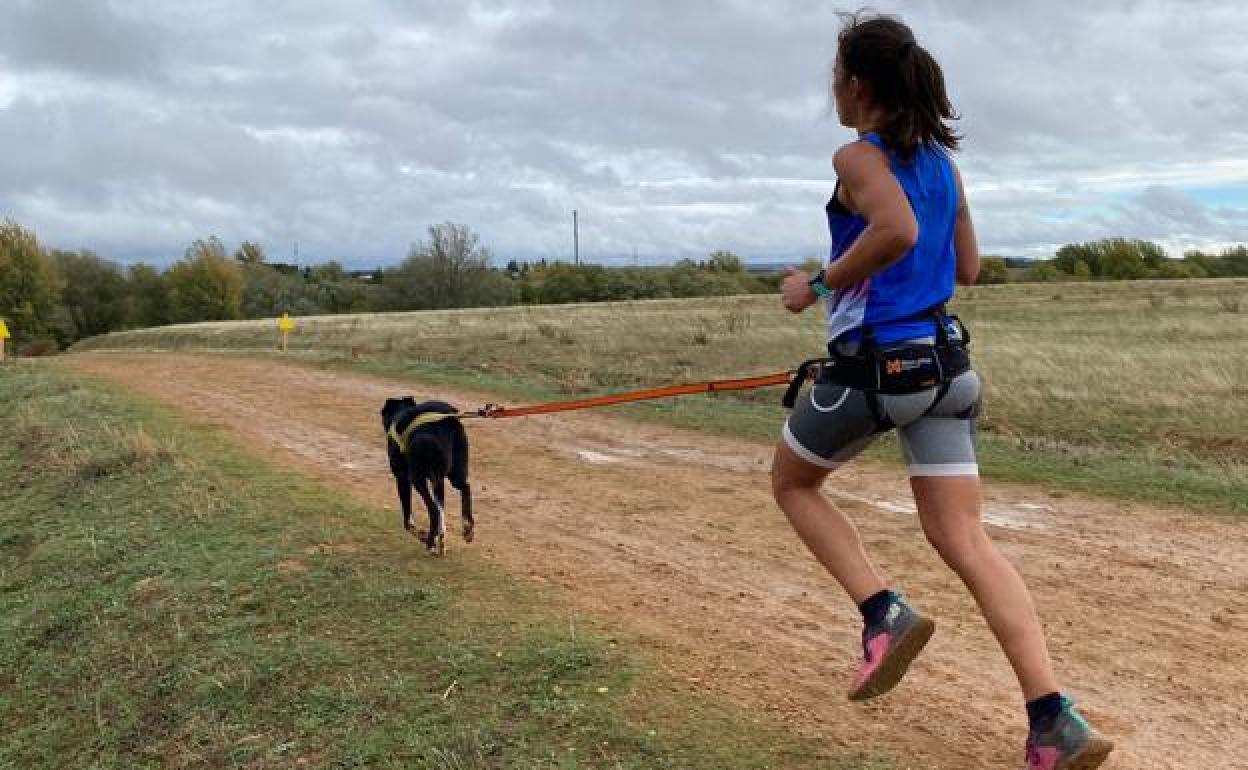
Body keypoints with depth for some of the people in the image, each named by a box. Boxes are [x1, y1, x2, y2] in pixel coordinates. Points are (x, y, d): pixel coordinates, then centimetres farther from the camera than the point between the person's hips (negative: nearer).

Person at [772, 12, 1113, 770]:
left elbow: (897, 230, -28)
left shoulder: (859, 157, -9)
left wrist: (819, 285, -16)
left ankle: (884, 611, 4)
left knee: (792, 483, 20)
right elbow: (967, 266, 19)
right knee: (965, 539, 5)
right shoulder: (942, 159, 14)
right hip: (944, 361, 7)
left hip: (873, 364, -7)